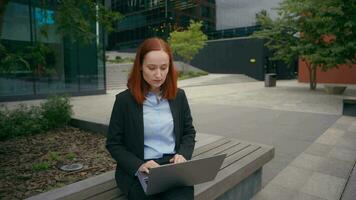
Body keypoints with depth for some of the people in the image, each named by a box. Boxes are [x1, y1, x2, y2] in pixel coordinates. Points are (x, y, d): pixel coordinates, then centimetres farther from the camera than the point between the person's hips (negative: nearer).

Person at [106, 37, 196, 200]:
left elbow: (189, 132, 14)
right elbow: (114, 144, 1)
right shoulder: (124, 100, -4)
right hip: (137, 171, -1)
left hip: (173, 166, 2)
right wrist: (139, 165, -14)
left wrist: (183, 154, -5)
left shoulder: (178, 96, 5)